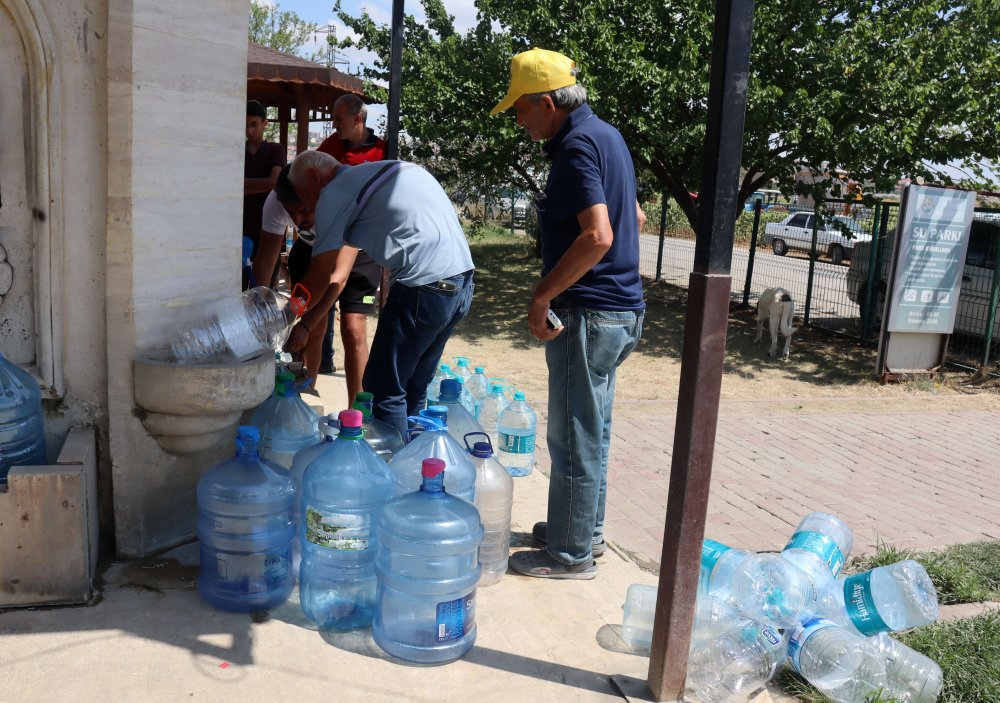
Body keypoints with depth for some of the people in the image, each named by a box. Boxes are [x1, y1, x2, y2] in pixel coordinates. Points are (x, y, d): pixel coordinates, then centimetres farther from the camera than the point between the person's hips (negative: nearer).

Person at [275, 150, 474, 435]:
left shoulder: (334, 194, -3)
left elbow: (318, 279, 1)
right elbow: (339, 275, 23)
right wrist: (305, 326, 23)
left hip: (426, 289, -9)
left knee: (383, 392, 2)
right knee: (413, 390, 19)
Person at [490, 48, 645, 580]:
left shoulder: (576, 146, -17)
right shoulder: (606, 134, 14)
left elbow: (597, 235, -29)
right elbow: (634, 217, 23)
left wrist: (542, 296, -21)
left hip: (589, 314, -10)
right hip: (619, 307, 10)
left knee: (574, 435, 1)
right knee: (591, 430, 19)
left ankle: (571, 553, 14)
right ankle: (585, 530, 33)